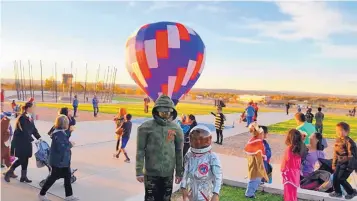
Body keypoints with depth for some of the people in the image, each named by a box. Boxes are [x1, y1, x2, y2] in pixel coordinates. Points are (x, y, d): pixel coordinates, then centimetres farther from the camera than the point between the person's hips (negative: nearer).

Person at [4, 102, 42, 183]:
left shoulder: (30, 117, 9)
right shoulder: (22, 118, -18)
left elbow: (34, 129, 10)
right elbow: (24, 131, -23)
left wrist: (39, 138, 0)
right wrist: (32, 140, -24)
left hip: (27, 142, 8)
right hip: (20, 142, -8)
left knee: (25, 159, 10)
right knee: (22, 159, -2)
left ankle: (24, 176, 17)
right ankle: (9, 172, 16)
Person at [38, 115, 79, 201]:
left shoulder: (62, 132, 6)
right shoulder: (58, 134, -24)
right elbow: (61, 147, -29)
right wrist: (70, 145, -17)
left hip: (64, 160, 10)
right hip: (58, 161, -10)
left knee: (68, 176, 13)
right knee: (53, 177, 6)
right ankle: (42, 194, 26)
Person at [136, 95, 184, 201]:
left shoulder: (176, 128, 0)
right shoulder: (146, 127, -8)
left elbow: (179, 151, 5)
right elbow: (140, 150, -6)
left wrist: (179, 172, 7)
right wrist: (139, 171, -8)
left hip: (168, 173, 3)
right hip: (151, 172, -2)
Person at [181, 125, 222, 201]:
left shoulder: (212, 157, -17)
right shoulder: (189, 156, -2)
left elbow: (218, 177, -20)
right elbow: (185, 173, 2)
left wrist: (216, 194, -26)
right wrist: (184, 187, -1)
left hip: (205, 193, -5)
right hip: (192, 191, 5)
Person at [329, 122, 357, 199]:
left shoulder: (349, 141, -21)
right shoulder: (337, 140, 6)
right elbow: (335, 153, 13)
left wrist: (351, 166, -19)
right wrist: (334, 163, 16)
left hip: (347, 163, -8)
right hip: (340, 162, 8)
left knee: (341, 179, -7)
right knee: (335, 177, 8)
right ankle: (337, 192, 25)